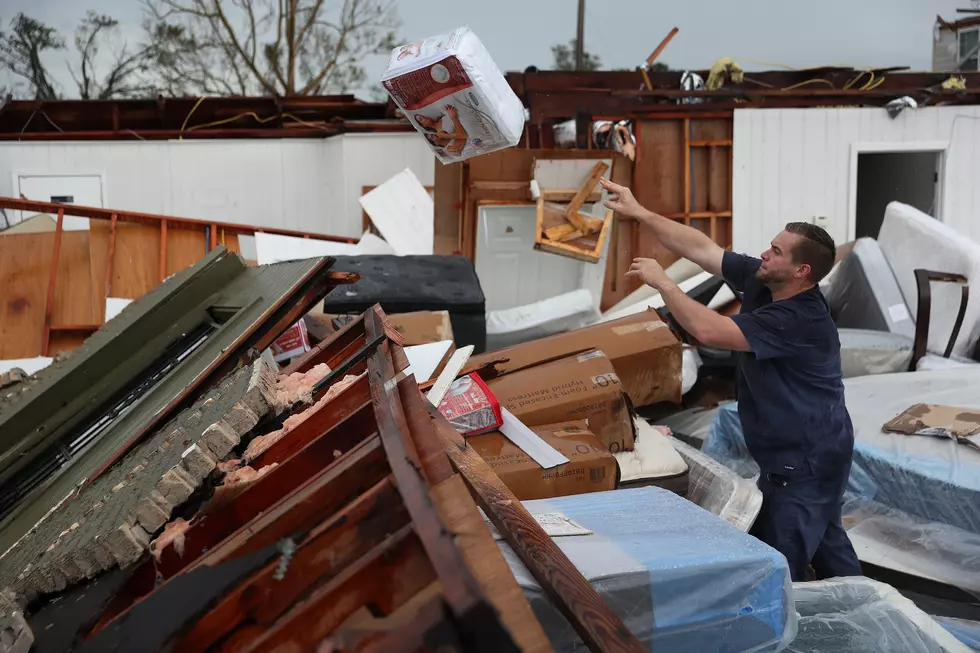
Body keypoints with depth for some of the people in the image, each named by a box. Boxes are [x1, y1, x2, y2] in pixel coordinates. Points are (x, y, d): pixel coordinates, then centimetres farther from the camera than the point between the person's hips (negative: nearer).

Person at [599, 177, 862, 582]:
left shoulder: (800, 320, -29)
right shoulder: (759, 281, -3)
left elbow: (709, 330, -34)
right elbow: (701, 248, -2)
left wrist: (661, 281, -23)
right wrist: (639, 213, -6)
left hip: (807, 458, -10)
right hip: (790, 451, 10)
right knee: (821, 538, 23)